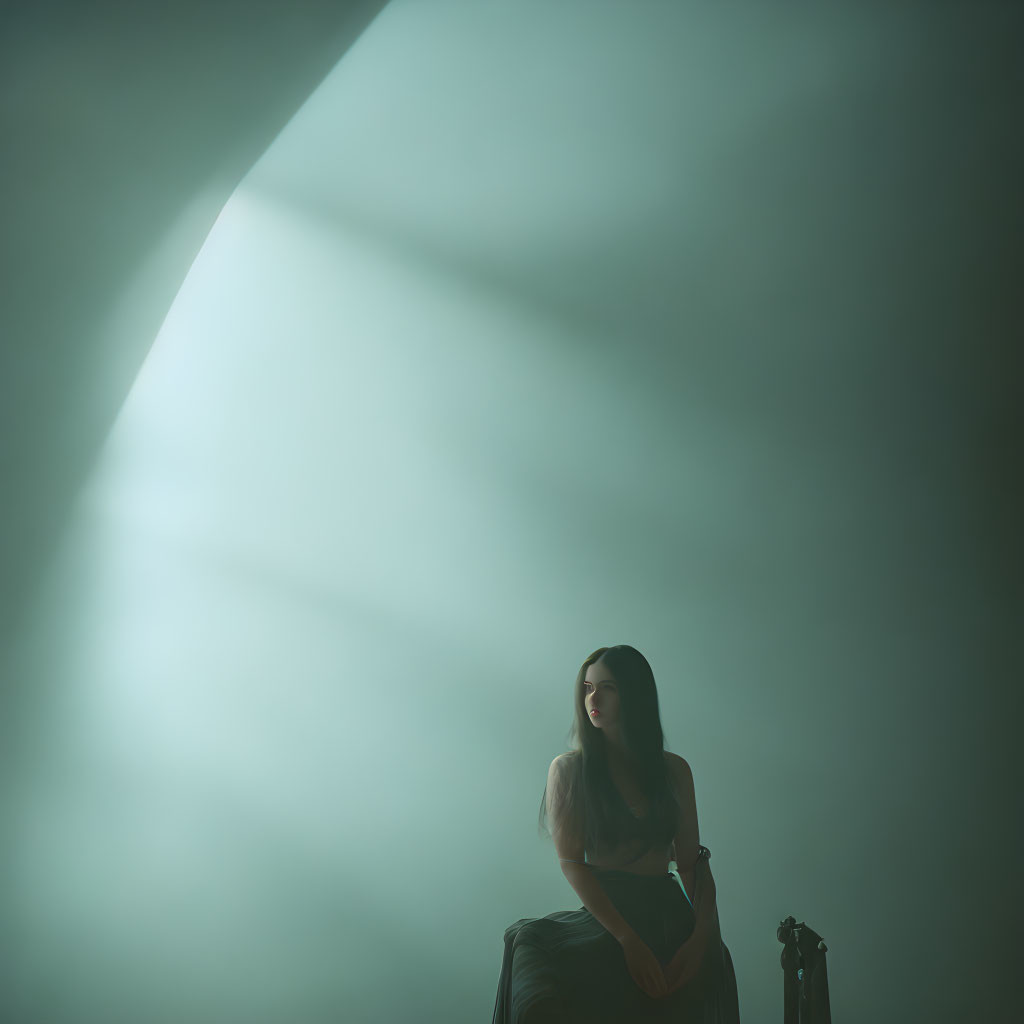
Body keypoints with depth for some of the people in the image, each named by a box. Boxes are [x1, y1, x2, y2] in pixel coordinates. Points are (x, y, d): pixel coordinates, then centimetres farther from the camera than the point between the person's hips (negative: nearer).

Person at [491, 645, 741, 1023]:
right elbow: (570, 862, -4)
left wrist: (701, 935, -9)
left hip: (671, 914, 1)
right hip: (603, 917, -1)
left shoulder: (673, 770, 13)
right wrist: (629, 941, -14)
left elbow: (693, 862, 10)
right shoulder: (568, 768, 5)